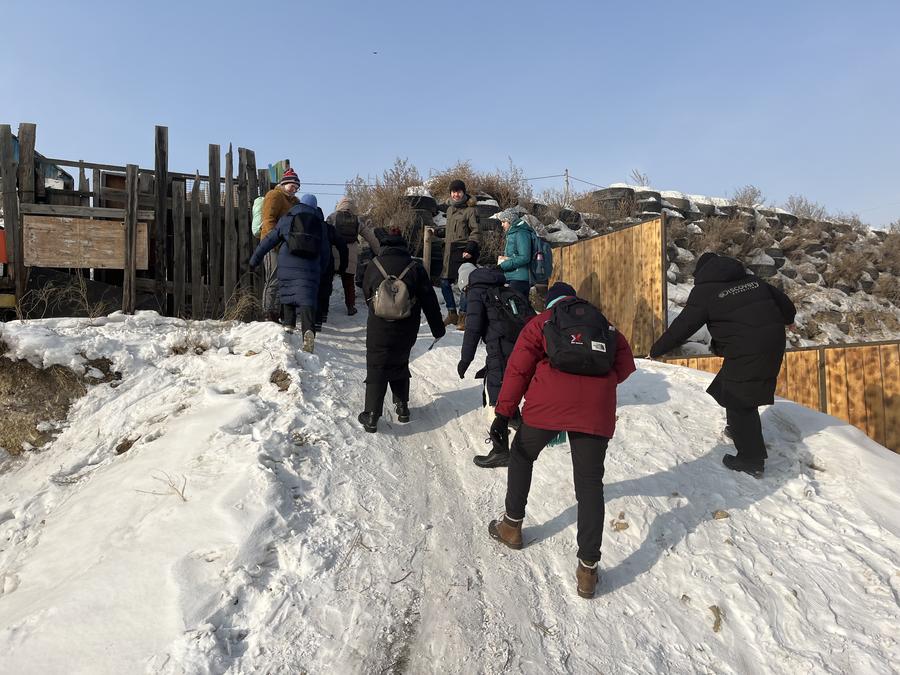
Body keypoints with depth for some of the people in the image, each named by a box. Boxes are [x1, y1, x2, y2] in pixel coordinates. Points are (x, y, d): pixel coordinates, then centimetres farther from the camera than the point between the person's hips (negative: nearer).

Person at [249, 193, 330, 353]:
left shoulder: (286, 219, 13)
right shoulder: (319, 223, 14)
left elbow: (269, 240, 11)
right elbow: (325, 251, 16)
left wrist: (254, 259, 17)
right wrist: (320, 271, 27)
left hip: (287, 265, 1)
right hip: (309, 267, 0)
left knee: (288, 294, 21)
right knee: (307, 299, -8)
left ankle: (289, 325, 22)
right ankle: (308, 331, -26)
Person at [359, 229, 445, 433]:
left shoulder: (374, 265, -2)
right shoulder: (415, 267, -4)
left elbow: (367, 295, 12)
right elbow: (429, 301, -2)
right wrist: (438, 328, 6)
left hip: (379, 329, -1)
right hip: (406, 331, 2)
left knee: (376, 368, 6)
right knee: (400, 365, 21)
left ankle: (371, 416, 3)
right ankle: (402, 407, 27)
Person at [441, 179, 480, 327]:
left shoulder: (470, 210, -5)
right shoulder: (450, 209, 18)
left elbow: (476, 232, -11)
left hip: (463, 252, -8)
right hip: (449, 252, 8)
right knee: (445, 283, 7)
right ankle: (452, 314, 19)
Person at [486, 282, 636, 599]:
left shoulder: (540, 322, 15)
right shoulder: (605, 325, 24)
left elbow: (518, 369, 5)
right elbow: (625, 366, 16)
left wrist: (503, 413, 5)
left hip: (547, 406, -2)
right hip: (596, 412, 2)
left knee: (522, 456, 23)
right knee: (590, 483, 11)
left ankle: (512, 525, 34)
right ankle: (588, 568, 12)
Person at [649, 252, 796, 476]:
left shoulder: (704, 292, -7)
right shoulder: (752, 280, 14)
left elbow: (683, 326, -9)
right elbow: (781, 299, 25)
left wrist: (657, 350, -1)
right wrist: (788, 317, 47)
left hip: (746, 352, -8)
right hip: (774, 344, 8)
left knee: (739, 402, 2)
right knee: (746, 389, 27)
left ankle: (751, 460, 6)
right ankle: (739, 430, 45)